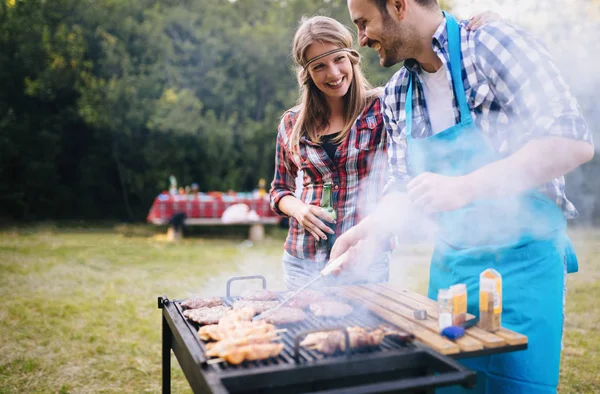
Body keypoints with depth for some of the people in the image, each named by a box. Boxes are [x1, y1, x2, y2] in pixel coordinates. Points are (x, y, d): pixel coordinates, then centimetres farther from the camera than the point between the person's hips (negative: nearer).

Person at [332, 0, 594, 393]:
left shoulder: (493, 44, -12)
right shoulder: (397, 95, 6)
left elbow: (573, 142, -19)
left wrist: (464, 187, -28)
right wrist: (369, 228, -9)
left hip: (521, 260, -5)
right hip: (450, 261, 6)